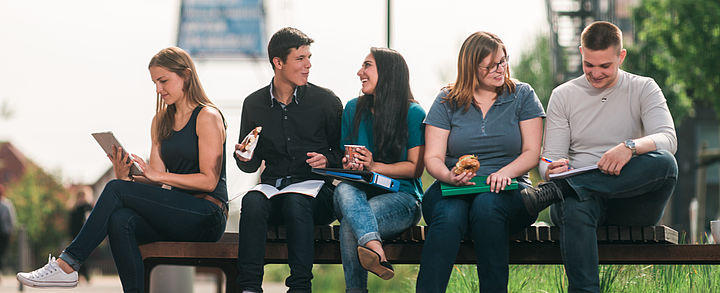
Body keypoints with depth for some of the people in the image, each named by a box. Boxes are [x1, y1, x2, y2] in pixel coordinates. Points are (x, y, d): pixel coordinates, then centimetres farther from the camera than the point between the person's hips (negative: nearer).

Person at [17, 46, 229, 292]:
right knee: (119, 220, -27)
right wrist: (127, 177, -9)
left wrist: (157, 174, -17)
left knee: (116, 189, -20)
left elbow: (209, 180, -12)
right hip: (177, 215, 6)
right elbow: (155, 180, 12)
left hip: (207, 216, -6)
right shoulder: (161, 121, 18)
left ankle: (67, 265, -18)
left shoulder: (207, 117, -5)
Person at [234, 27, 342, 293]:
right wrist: (244, 158, -5)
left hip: (314, 184, -2)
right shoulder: (255, 104, 10)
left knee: (295, 200, -37)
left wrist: (328, 160, -12)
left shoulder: (325, 100, 5)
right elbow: (251, 165, 18)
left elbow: (344, 152, 9)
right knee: (252, 201, -32)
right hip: (272, 184, 2)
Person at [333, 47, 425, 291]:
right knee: (344, 190, -37)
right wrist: (347, 165, -7)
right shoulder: (353, 109, 15)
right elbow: (342, 155, 19)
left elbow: (416, 168, -2)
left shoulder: (414, 114, 1)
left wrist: (375, 166, -16)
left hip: (401, 196, -3)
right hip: (359, 191, 3)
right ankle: (376, 249, -58)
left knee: (350, 225, -35)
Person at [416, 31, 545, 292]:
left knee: (487, 206, -36)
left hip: (508, 191, 0)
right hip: (453, 191, 0)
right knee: (448, 215, -34)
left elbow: (532, 152, 3)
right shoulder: (447, 102, 10)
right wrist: (449, 176, -19)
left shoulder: (523, 95, 10)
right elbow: (433, 158, 5)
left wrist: (505, 172, -17)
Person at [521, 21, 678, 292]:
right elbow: (550, 158, 6)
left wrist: (630, 147, -31)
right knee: (575, 208, -39)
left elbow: (668, 139, -9)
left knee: (664, 163, -33)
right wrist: (553, 170, -21)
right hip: (581, 194, 0)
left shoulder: (643, 89, 9)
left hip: (631, 205, 0)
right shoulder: (563, 95, 12)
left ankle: (556, 190, -34)